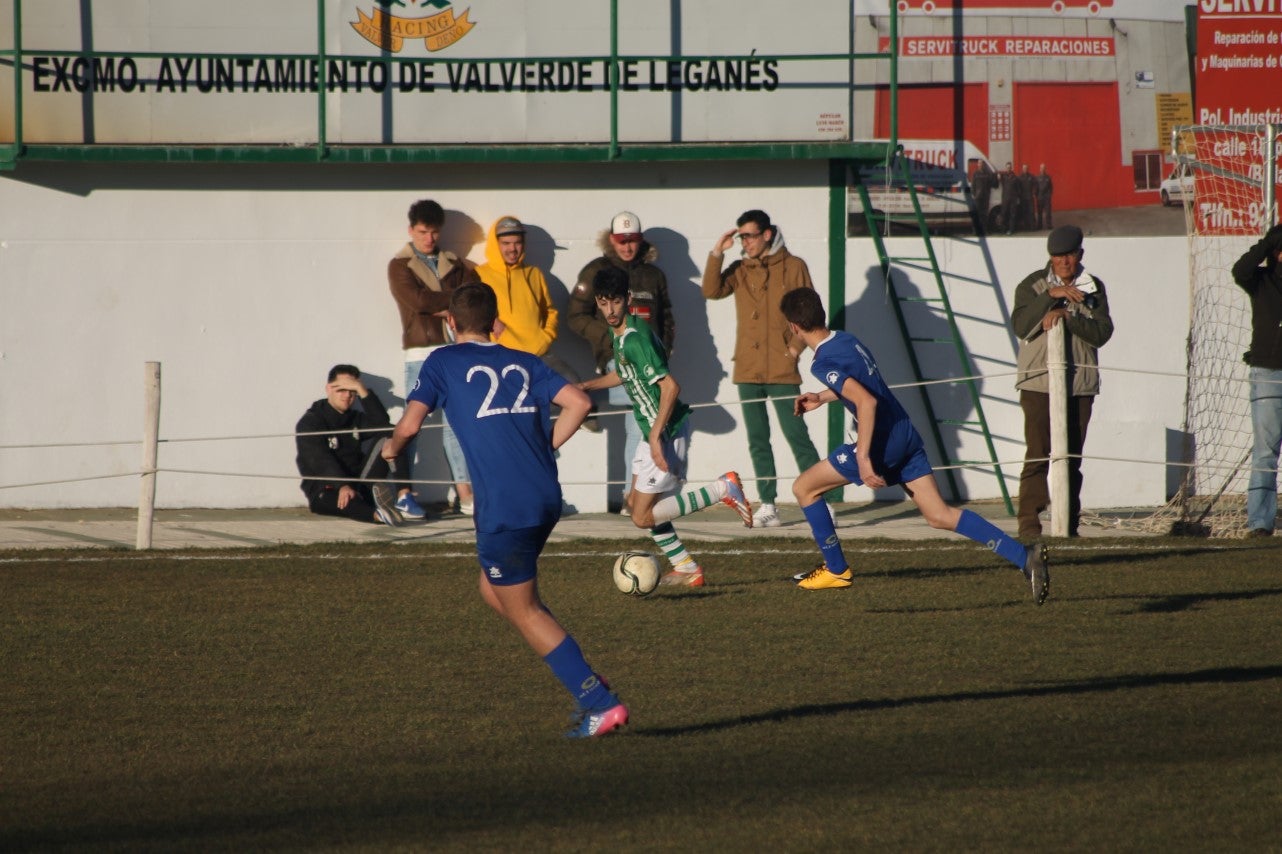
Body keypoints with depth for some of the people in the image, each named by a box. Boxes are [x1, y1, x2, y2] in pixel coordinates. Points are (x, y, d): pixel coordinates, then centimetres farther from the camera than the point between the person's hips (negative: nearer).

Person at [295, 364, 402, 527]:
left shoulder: (356, 418, 18)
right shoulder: (310, 422, -1)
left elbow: (382, 426, -6)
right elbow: (320, 460, -18)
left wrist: (362, 390, -12)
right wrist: (343, 487, -35)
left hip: (356, 485, 5)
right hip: (325, 489, -5)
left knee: (384, 440, -13)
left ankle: (374, 491, -39)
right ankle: (378, 514, -68)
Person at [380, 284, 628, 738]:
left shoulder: (443, 363, 3)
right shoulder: (525, 363, 15)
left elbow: (410, 424, -5)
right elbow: (578, 403, 5)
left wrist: (391, 447, 17)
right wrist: (541, 449, 15)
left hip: (504, 507, -6)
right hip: (546, 497, 6)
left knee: (523, 610, 5)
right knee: (494, 590, 23)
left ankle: (600, 703, -2)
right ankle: (585, 682, 14)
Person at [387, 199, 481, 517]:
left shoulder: (454, 264, 16)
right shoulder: (400, 266, 4)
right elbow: (417, 300, -12)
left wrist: (441, 309, -10)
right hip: (421, 351, -4)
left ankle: (465, 494, 3)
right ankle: (403, 494, -2)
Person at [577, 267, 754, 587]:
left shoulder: (636, 339, -23)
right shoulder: (620, 334, 7)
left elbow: (670, 386, -29)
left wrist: (655, 437, -29)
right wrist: (587, 386, 20)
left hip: (667, 432, -10)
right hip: (654, 430, 10)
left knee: (643, 517, -5)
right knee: (638, 503, 19)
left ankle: (722, 490, -5)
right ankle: (686, 569, 24)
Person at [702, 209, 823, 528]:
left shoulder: (793, 267, 1)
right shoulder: (740, 270, 10)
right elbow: (711, 290, -4)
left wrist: (796, 346, -8)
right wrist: (717, 253, -9)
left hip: (782, 370, -4)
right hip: (748, 370, 4)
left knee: (796, 435, -8)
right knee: (757, 441, 6)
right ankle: (768, 506, 11)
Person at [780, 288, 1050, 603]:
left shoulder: (823, 364, -15)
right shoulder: (848, 340, 12)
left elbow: (867, 402, -27)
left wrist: (862, 458, -26)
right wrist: (822, 398, 40)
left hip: (882, 444, -8)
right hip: (907, 436, 8)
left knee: (804, 487, 8)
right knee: (939, 515, 5)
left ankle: (836, 571, 17)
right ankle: (1024, 557, -9)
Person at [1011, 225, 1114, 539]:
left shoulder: (1094, 289, 8)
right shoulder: (1033, 285, 3)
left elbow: (1102, 333, -4)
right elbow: (1020, 325, -11)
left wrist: (1067, 315, -16)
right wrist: (1051, 295, -18)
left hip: (1080, 386, 3)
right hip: (1038, 383, -3)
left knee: (1072, 457, 6)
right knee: (1038, 454, -11)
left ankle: (1068, 523, 12)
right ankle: (1029, 523, -11)